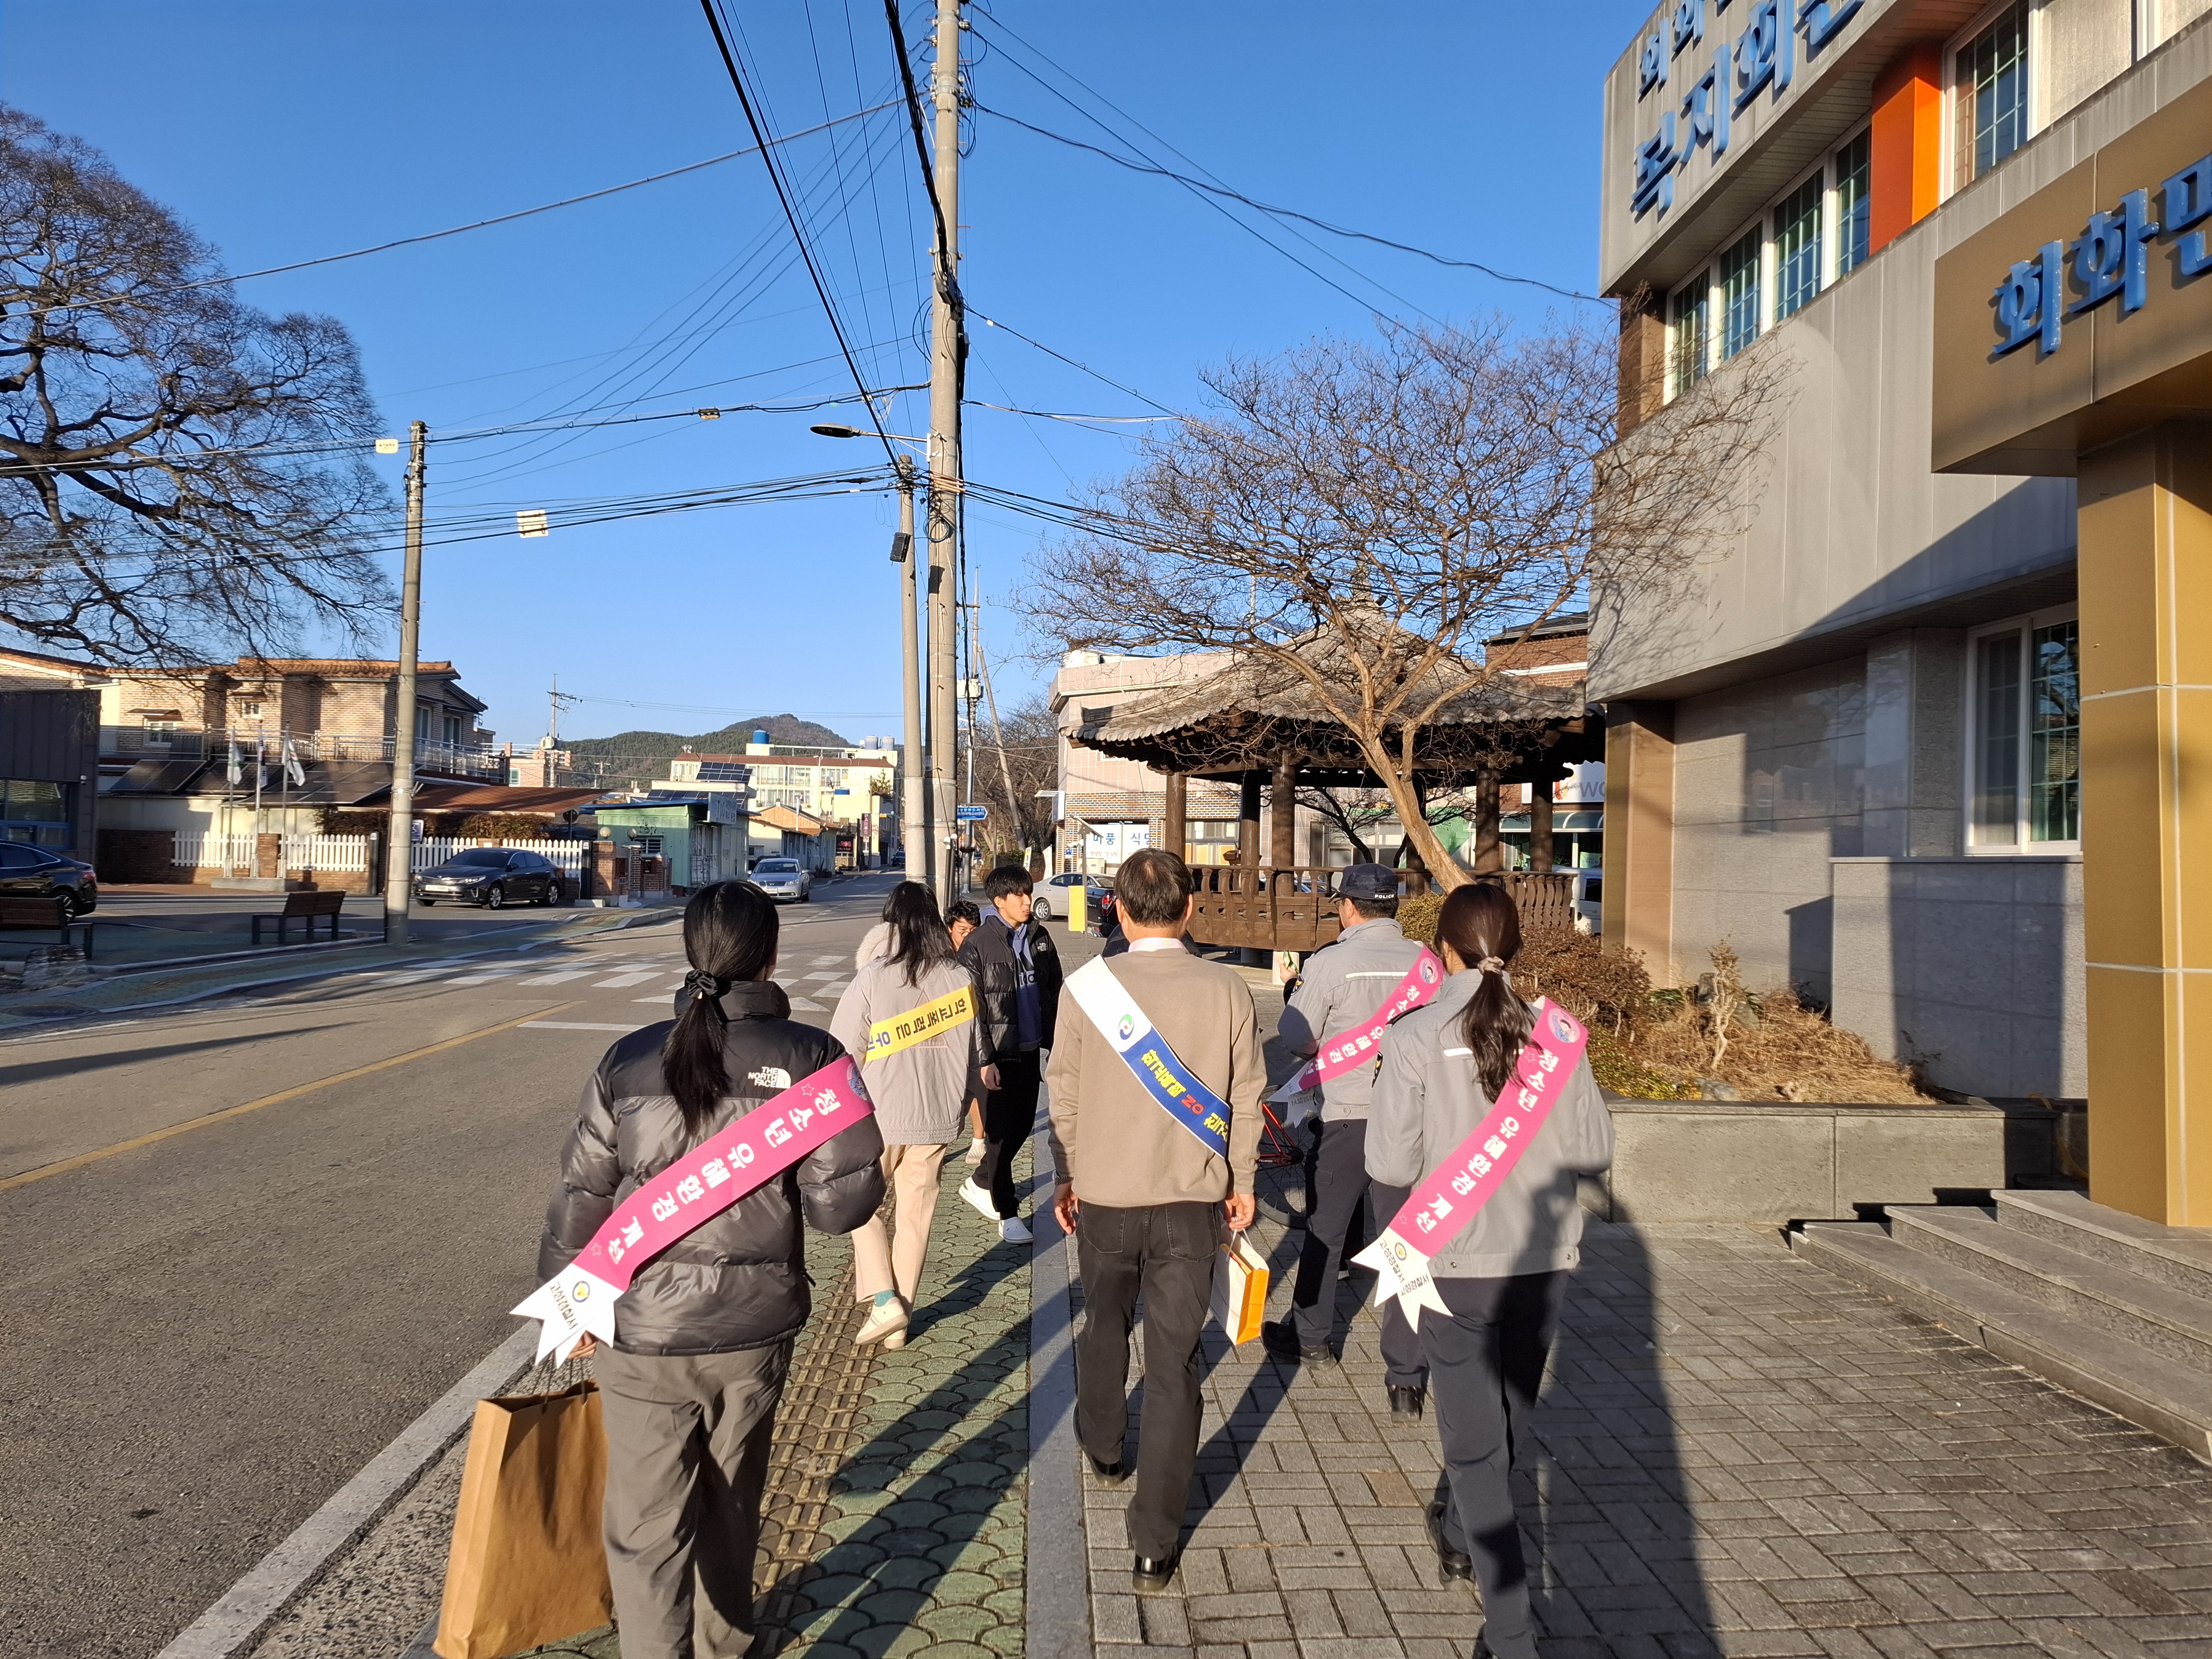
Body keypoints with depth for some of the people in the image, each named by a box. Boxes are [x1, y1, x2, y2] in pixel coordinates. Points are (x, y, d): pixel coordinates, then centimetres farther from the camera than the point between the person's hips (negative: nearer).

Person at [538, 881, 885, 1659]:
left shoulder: (628, 1060, -7)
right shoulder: (809, 1057, -12)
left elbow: (580, 1198, -1)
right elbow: (840, 1204, -15)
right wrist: (875, 1173, 7)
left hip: (643, 1332, 0)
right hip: (755, 1328, 1)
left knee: (647, 1525, 11)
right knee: (731, 1501, 23)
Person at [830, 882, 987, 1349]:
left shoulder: (873, 978, -14)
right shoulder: (960, 978, -3)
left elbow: (843, 1052, -10)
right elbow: (973, 1052, 5)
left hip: (879, 1117, -3)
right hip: (937, 1118, 4)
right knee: (916, 1215, 14)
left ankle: (884, 1300, 4)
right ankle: (900, 1321, 23)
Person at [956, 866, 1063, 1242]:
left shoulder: (1039, 937, 5)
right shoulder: (977, 945, -10)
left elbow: (1054, 992, 12)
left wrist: (1055, 1041, 8)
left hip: (1031, 1050, 6)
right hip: (998, 1055, -6)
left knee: (1023, 1125, 15)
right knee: (1001, 1130, 0)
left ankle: (980, 1183, 37)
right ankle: (1007, 1213, 10)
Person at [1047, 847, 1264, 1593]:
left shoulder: (1086, 985, -10)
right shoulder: (1227, 991, -9)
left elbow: (1065, 1092, -3)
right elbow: (1246, 1098, -2)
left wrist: (1066, 1176, 11)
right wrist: (1241, 1182, 12)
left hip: (1103, 1195, 1)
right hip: (1193, 1200, 0)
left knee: (1103, 1325, 26)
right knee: (1174, 1363, 6)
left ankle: (1103, 1447, 48)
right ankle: (1156, 1544, 11)